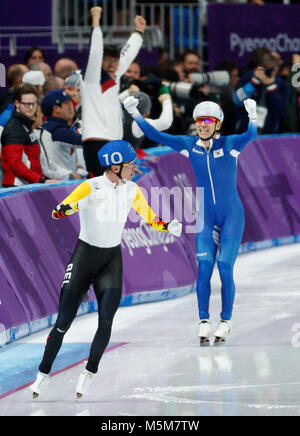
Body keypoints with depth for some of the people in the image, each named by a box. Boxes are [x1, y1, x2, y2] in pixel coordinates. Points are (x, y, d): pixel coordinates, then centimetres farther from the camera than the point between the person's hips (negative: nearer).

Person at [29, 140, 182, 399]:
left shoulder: (132, 190, 1)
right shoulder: (92, 188, -16)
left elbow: (149, 217, 10)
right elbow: (58, 211, -28)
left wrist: (167, 227, -11)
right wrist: (72, 206, -52)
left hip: (113, 258, 4)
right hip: (85, 254, -4)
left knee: (107, 318, -15)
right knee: (64, 321, -4)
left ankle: (89, 373, -5)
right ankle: (44, 373, 11)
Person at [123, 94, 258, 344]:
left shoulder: (230, 145, -11)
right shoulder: (189, 146, -1)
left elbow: (250, 135, -31)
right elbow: (155, 135, -1)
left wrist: (252, 117, -51)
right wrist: (135, 115, -11)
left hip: (232, 214, -3)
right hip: (206, 215, 3)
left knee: (225, 268, -7)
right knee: (204, 267, -7)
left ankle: (226, 321, 7)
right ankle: (204, 321, -1)